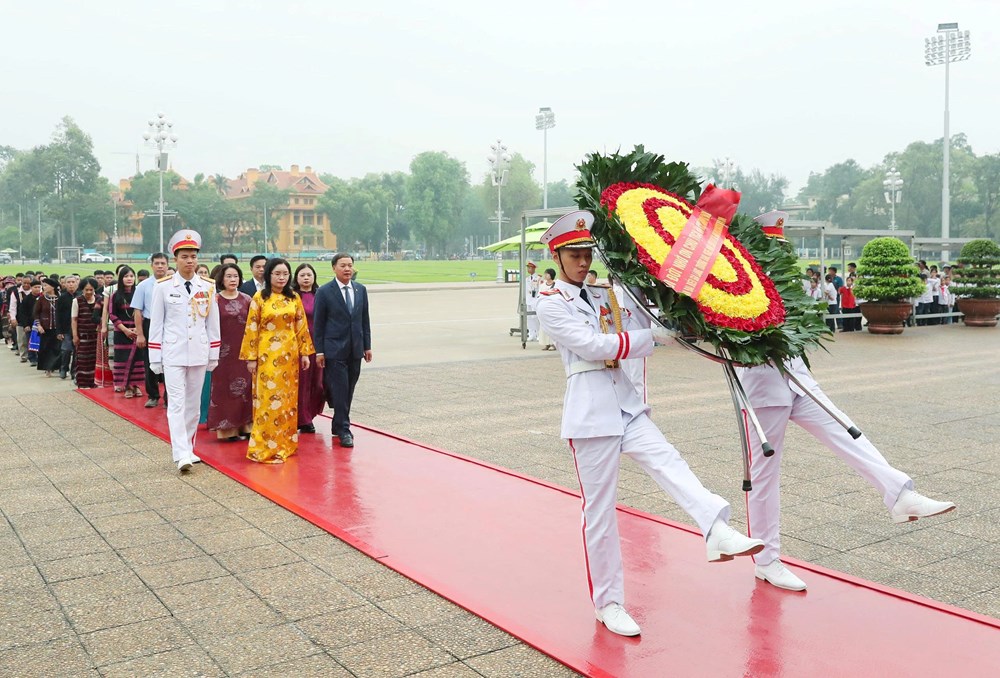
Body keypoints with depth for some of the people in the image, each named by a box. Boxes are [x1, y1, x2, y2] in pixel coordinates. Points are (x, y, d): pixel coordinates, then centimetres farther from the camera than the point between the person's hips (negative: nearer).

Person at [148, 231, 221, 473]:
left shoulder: (208, 287, 4)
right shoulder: (163, 287, -2)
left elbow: (213, 323, 8)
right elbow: (156, 324, 1)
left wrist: (213, 355, 7)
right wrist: (155, 358, -1)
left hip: (199, 354, 3)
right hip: (173, 354, -3)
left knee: (193, 404, 10)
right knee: (177, 404, -9)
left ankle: (189, 449, 22)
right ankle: (182, 455, -13)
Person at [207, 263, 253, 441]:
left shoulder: (246, 300, 5)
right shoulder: (215, 299, -2)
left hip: (243, 351, 2)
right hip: (224, 351, -2)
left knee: (245, 388, 5)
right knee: (224, 388, 2)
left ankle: (245, 425, 15)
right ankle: (228, 428, 9)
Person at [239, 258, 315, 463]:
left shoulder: (294, 298, 6)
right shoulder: (259, 298, -4)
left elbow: (301, 326, 8)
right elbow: (251, 329, -5)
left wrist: (305, 352, 5)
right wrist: (251, 358, -8)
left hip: (289, 355, 4)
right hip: (267, 355, -4)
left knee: (288, 398, 9)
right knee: (269, 399, -5)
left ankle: (286, 443, 20)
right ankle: (265, 448, 2)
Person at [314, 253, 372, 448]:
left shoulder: (361, 289, 8)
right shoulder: (324, 292, -5)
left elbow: (365, 320, 12)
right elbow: (319, 323, -4)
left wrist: (367, 346, 8)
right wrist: (319, 351, -7)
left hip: (355, 349, 5)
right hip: (335, 349, -4)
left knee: (348, 390, 9)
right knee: (340, 390, -6)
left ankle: (338, 424, 23)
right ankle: (344, 429, 1)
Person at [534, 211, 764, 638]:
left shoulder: (601, 296, 16)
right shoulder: (551, 305, -5)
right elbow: (593, 345, -15)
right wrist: (652, 336, -15)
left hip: (624, 402, 6)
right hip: (590, 408, -6)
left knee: (668, 462, -18)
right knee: (599, 510, 1)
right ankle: (608, 603, 13)